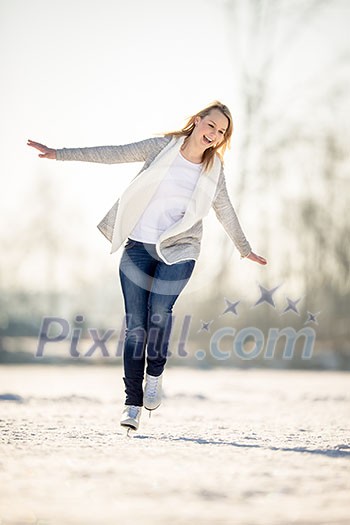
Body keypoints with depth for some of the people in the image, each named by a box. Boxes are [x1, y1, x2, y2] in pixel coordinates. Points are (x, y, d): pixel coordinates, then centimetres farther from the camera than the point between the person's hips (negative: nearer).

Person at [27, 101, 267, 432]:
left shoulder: (213, 170, 6)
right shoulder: (162, 147, 1)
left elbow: (225, 212, 19)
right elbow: (114, 154, -2)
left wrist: (245, 249, 29)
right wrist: (59, 154, -7)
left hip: (177, 251, 0)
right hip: (138, 246, 0)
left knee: (159, 312, -24)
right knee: (135, 326, -5)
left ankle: (155, 374, 0)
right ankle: (132, 403, 1)